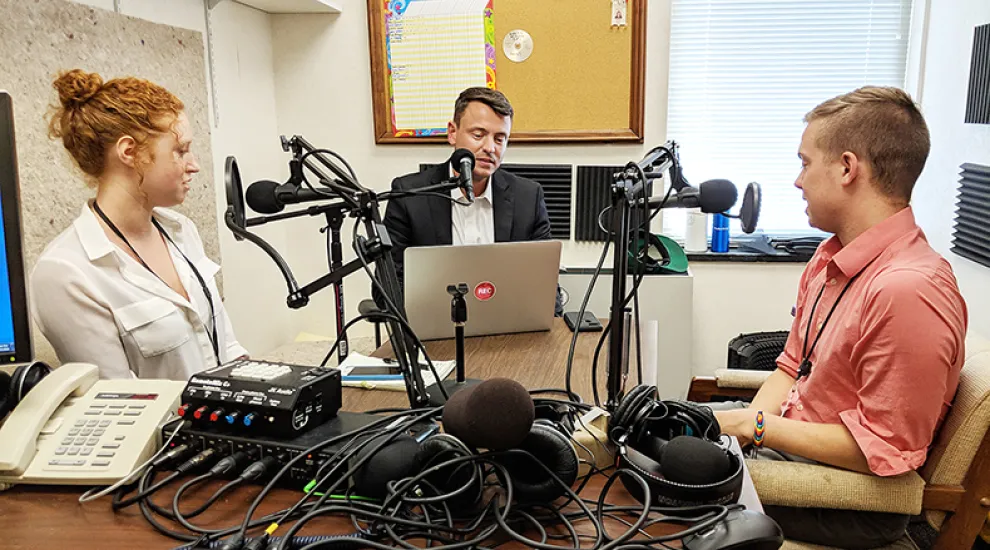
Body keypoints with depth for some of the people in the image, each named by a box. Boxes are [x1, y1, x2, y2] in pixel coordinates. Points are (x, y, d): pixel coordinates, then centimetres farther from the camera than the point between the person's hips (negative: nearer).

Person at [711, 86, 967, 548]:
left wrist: (755, 426, -18)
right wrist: (741, 428, -6)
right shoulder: (832, 257, 4)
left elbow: (882, 449, -26)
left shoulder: (909, 290, -28)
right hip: (786, 441, 9)